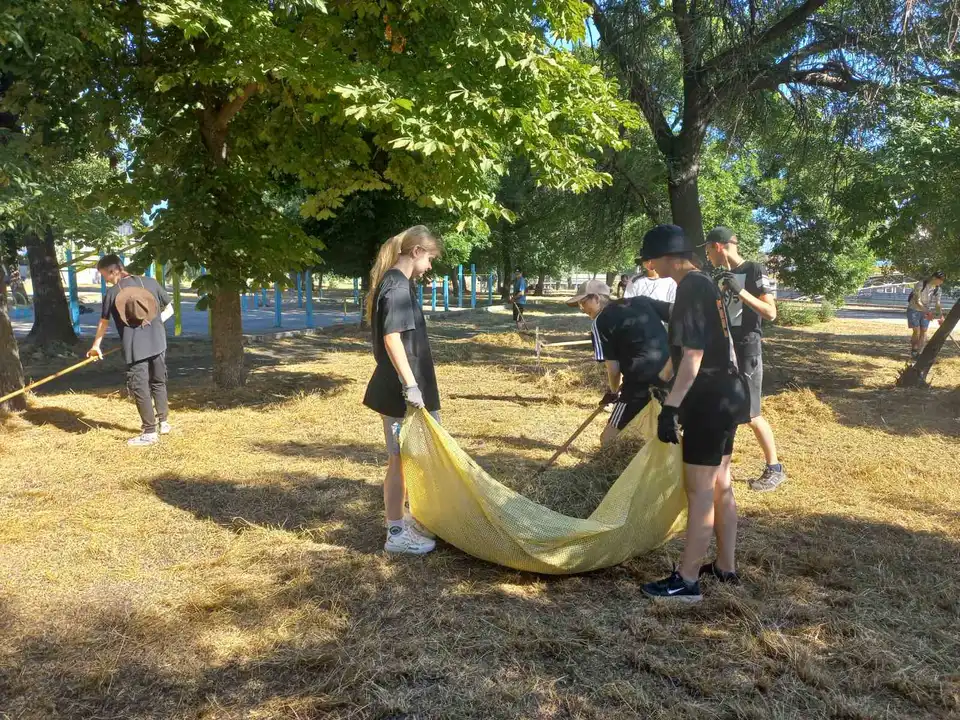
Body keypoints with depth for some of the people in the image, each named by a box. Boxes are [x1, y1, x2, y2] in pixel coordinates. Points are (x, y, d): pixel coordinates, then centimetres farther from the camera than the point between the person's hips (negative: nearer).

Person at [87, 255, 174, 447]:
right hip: (157, 342, 3)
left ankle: (149, 432, 6)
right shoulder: (150, 282, 5)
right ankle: (163, 422, 25)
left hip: (134, 347, -3)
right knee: (159, 382, 19)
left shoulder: (112, 292, 1)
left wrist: (95, 346, 26)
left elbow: (104, 323, 12)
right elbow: (169, 309, 12)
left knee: (140, 388, 4)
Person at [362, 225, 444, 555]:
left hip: (401, 386, 10)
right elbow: (392, 338, -25)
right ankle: (396, 533, 11)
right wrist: (410, 385, -27)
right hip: (401, 390, -10)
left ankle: (405, 518, 31)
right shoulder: (398, 286, -17)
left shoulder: (395, 283, 14)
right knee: (400, 459, 0)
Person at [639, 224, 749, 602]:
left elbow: (693, 355, -23)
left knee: (699, 490, -4)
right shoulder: (706, 284, 15)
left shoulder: (690, 288, -16)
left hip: (708, 401, -10)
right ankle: (726, 566, 28)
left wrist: (670, 406, -23)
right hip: (724, 395, 10)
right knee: (720, 485, 16)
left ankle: (687, 580, 5)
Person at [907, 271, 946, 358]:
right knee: (917, 331, -10)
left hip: (926, 312, 5)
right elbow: (917, 302, -26)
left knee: (924, 331, -1)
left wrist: (941, 316, -12)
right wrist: (927, 312, -37)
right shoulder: (920, 285, -23)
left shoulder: (938, 289, -5)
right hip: (914, 310, -5)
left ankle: (919, 353, 5)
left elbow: (938, 304, -1)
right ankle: (913, 352, 5)